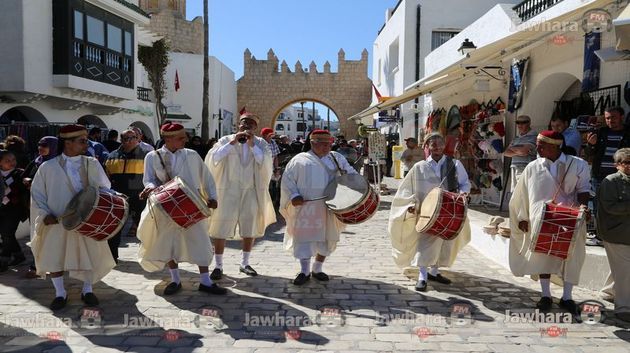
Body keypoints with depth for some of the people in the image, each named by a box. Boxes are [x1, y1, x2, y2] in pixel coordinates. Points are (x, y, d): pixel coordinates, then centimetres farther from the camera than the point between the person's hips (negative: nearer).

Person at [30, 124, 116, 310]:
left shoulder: (91, 164, 0)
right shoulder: (48, 167, -3)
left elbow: (104, 188, 5)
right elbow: (37, 193, 4)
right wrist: (44, 214, -9)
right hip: (57, 221, -1)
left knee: (90, 254, 6)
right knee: (53, 256, 3)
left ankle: (87, 290, 25)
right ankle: (60, 293, 21)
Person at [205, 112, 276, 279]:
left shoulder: (260, 143, 4)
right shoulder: (226, 140, 0)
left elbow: (267, 163, -11)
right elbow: (212, 158, -13)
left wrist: (252, 145, -17)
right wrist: (232, 143, -17)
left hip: (251, 191, 2)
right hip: (228, 190, -2)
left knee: (250, 229, 10)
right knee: (221, 228, -3)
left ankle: (244, 263, 26)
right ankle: (218, 266, 8)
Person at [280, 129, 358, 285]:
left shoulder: (336, 158, 14)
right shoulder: (300, 159, 6)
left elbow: (350, 173, 13)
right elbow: (288, 179, 4)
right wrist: (294, 196, -11)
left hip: (329, 206, 3)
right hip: (305, 206, -3)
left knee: (326, 238, 7)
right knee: (304, 237, -4)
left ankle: (317, 268, 22)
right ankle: (305, 271, 7)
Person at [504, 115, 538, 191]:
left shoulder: (533, 136, -3)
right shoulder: (516, 138, 20)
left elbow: (524, 150, -15)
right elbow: (506, 152, 11)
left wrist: (513, 148, 4)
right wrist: (517, 152, -7)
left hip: (526, 170, -7)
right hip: (514, 170, 7)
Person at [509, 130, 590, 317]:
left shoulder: (578, 165, 0)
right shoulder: (533, 167, 4)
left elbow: (583, 189, 2)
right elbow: (522, 195, 9)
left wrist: (583, 205, -18)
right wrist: (522, 218, 9)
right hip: (541, 220, 1)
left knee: (571, 256, 2)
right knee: (542, 255, 4)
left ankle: (567, 297, 14)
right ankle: (545, 296, 17)